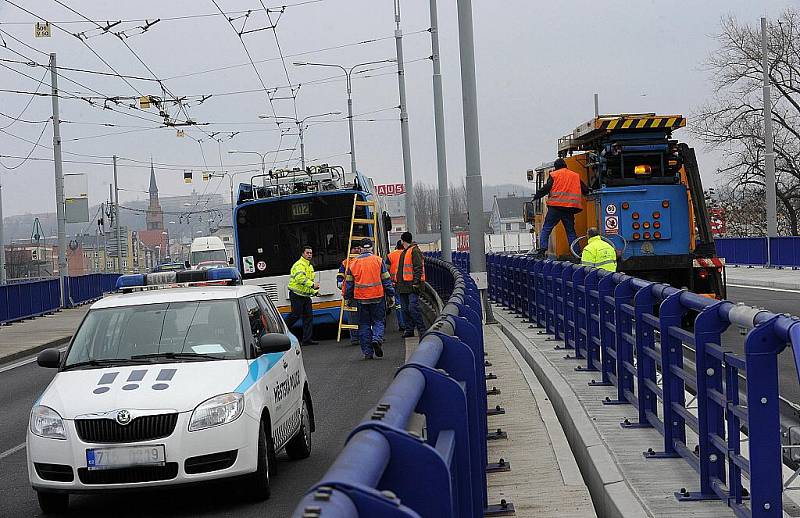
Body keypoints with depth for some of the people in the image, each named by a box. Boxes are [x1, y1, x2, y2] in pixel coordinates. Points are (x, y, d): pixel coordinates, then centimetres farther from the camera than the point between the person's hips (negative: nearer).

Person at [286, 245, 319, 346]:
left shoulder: (310, 266, 20)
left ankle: (306, 339, 5)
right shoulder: (299, 265, -13)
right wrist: (312, 285, -29)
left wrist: (314, 291, 19)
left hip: (306, 295, 9)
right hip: (296, 295, -9)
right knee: (295, 315, -9)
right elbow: (300, 278, -28)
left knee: (308, 316, 3)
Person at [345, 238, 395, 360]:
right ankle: (377, 339, -19)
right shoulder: (378, 261, -1)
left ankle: (367, 352, 6)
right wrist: (391, 295, 6)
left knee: (364, 324, 7)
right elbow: (386, 280, 0)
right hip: (377, 297, -1)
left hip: (361, 299, 1)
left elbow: (349, 283, 8)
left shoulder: (353, 263, 5)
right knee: (378, 321, 9)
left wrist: (349, 298, 17)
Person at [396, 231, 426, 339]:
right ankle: (409, 329, 16)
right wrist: (398, 283, 21)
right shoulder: (403, 253, 20)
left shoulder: (414, 251, -9)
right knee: (405, 309, 9)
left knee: (413, 308, -14)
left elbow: (418, 268, -16)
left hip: (412, 285, -9)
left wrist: (416, 283, -22)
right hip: (403, 286, 9)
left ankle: (421, 329, -10)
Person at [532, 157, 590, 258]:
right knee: (571, 231, 10)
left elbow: (545, 189, -4)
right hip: (570, 209, 3)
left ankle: (542, 250, -12)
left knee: (546, 229, 2)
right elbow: (585, 190, 17)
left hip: (556, 207, -3)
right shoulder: (576, 176, 15)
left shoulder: (554, 175, 4)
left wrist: (535, 197, 5)